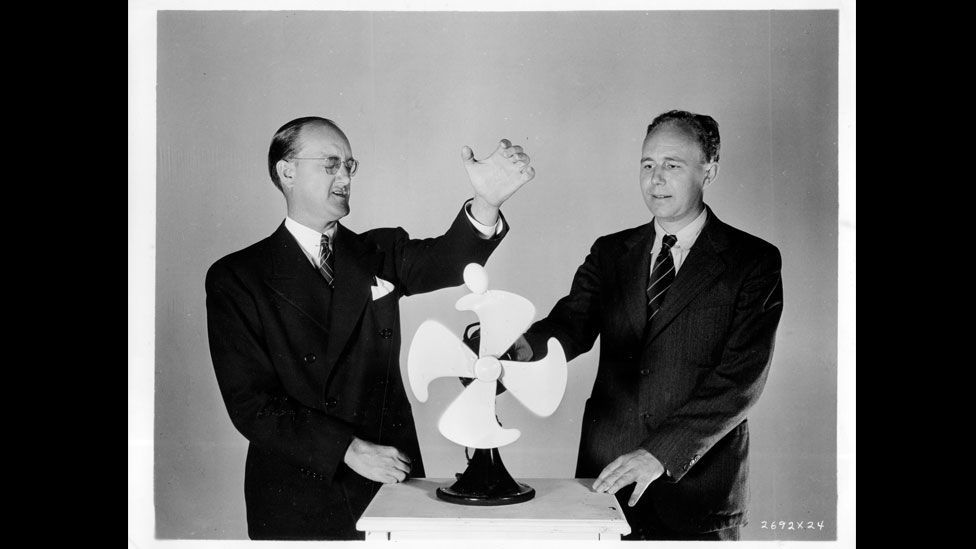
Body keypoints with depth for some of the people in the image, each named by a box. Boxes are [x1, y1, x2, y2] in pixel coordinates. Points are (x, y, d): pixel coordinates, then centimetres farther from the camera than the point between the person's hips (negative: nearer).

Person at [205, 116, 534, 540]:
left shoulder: (380, 253, 6)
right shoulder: (236, 278, -3)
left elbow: (444, 261, -15)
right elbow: (250, 402, -10)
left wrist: (486, 203, -35)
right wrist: (349, 449, -18)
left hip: (391, 483, 2)